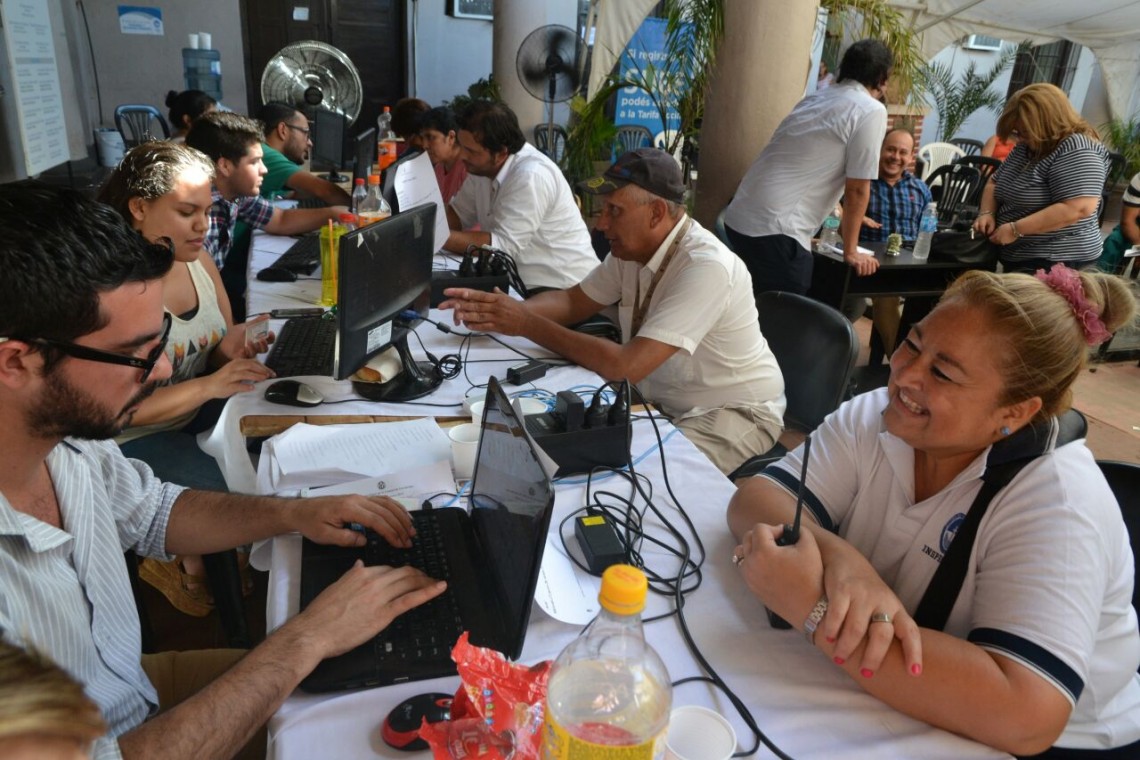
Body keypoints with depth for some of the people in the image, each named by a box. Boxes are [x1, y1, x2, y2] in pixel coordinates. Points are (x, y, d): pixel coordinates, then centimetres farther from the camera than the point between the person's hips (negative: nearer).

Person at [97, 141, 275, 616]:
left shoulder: (198, 260, -2)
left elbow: (214, 351, 7)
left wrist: (231, 349, -16)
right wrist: (208, 386, -31)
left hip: (196, 413, 7)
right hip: (131, 440, -7)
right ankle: (178, 565, 10)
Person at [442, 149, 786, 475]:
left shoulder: (706, 266, -29)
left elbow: (627, 366, -34)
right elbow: (572, 301, 4)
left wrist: (529, 325, -28)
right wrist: (500, 312, -15)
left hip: (732, 414, -7)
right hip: (661, 402, 7)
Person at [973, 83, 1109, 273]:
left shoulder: (1077, 150, -16)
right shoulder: (1027, 147, 11)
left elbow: (1079, 209, -27)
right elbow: (994, 182, 19)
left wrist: (1015, 229, -25)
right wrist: (987, 213, -2)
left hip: (1055, 264, -9)